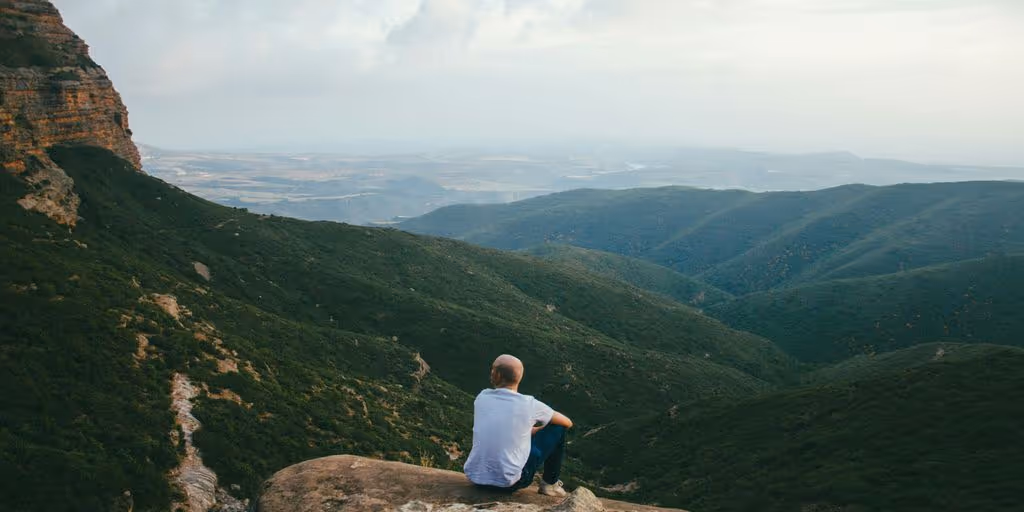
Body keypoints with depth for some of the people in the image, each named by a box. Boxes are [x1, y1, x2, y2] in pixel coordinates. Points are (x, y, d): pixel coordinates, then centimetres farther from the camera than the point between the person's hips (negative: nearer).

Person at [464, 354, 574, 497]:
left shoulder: (482, 398, -1)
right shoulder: (529, 405, -10)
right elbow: (568, 423, 8)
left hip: (474, 476, 4)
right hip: (509, 483, -4)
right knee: (558, 428, 8)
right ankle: (550, 484, 20)